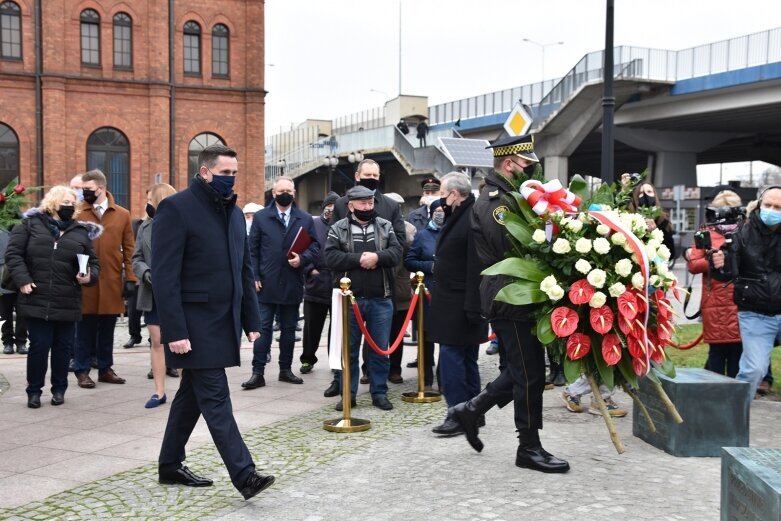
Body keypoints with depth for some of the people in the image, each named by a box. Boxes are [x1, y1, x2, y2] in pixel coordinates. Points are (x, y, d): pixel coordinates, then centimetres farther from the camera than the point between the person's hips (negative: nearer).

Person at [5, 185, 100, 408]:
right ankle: (34, 390, 17)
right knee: (39, 346, 2)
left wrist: (89, 277, -10)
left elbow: (93, 262, 12)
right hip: (37, 301, -2)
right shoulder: (31, 224, 3)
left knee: (63, 347, 10)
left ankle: (59, 389, 25)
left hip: (67, 303, 2)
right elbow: (13, 253, 0)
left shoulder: (81, 232, 8)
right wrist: (22, 279, -11)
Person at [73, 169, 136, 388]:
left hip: (112, 282, 2)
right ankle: (82, 371, 13)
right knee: (85, 328, 4)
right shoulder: (77, 213, 0)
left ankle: (105, 369, 21)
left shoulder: (122, 214, 5)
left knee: (107, 328, 11)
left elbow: (128, 248, 7)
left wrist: (130, 277, 2)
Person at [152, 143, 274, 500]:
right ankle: (244, 475, -6)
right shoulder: (176, 208, -10)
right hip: (195, 323, -8)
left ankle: (170, 465, 27)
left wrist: (252, 321, 11)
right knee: (215, 398, -7)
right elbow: (165, 276, -15)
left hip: (224, 321, 8)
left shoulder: (234, 212, 13)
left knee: (193, 394, 15)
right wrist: (175, 331, -20)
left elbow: (244, 271, 17)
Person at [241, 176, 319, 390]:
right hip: (266, 284, -2)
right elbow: (252, 250, 1)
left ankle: (285, 369, 22)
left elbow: (314, 245, 6)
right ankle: (258, 372, 1)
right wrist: (254, 277, -7)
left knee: (289, 329, 11)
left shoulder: (305, 219, 8)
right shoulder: (261, 217, 3)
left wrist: (302, 259, -13)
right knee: (262, 328, -1)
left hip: (292, 284, 2)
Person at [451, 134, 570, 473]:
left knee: (522, 369, 16)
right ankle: (529, 447, 9)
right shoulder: (492, 201, -14)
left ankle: (471, 410, 26)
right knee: (529, 373, -2)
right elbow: (512, 246, -26)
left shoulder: (509, 196, 18)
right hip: (509, 300, -10)